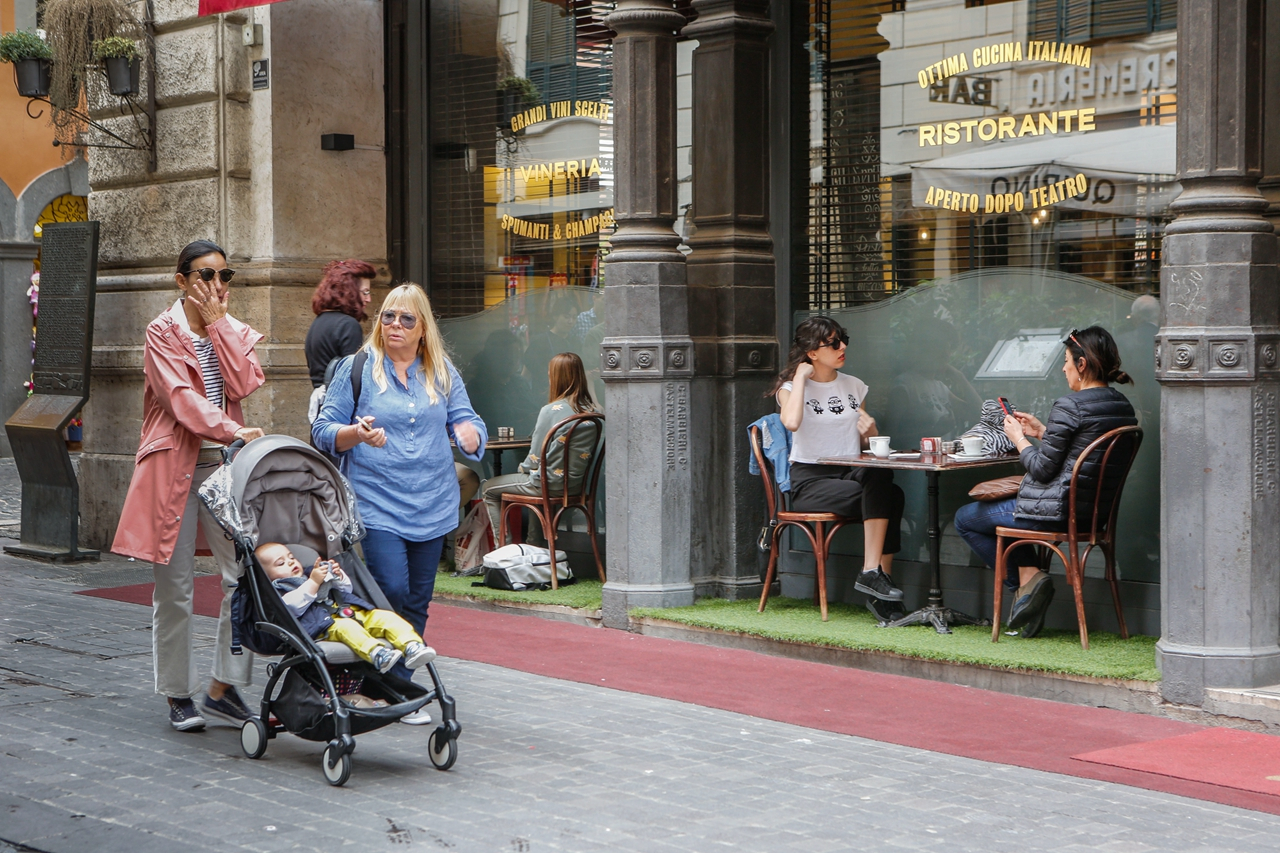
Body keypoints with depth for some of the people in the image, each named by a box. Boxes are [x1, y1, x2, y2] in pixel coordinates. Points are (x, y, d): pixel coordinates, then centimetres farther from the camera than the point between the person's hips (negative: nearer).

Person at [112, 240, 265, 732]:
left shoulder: (234, 331, 15)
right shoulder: (163, 332, 1)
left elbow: (243, 384, -4)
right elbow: (180, 397, -13)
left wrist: (218, 322, -4)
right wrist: (233, 431, -25)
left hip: (226, 465, 4)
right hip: (175, 466, -4)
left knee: (247, 574, -7)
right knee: (175, 588, 0)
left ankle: (224, 687, 4)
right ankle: (178, 695, 12)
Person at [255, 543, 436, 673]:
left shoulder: (312, 574, 36)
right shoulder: (278, 589, 14)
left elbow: (346, 589, 35)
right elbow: (293, 606, -10)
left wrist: (338, 576, 14)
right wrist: (313, 582, -12)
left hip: (356, 613, 7)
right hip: (324, 625, -7)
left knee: (385, 617, -15)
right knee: (345, 627, -38)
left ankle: (412, 646, -37)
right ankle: (376, 654, -60)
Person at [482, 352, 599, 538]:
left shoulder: (552, 411, -20)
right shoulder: (591, 409, -3)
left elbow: (536, 457, -15)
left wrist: (523, 468, 8)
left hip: (550, 484, -7)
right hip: (576, 484, 7)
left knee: (489, 488, 14)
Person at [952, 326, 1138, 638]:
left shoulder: (1069, 406, -20)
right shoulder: (1123, 406, 6)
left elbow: (1042, 469, -18)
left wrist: (1018, 438, -2)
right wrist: (1041, 433, 15)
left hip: (1057, 510, -9)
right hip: (1093, 511, 9)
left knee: (965, 518, 12)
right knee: (1006, 509, 34)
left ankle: (1025, 579, 7)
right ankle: (1029, 576, 17)